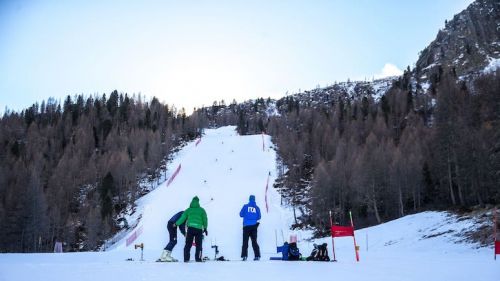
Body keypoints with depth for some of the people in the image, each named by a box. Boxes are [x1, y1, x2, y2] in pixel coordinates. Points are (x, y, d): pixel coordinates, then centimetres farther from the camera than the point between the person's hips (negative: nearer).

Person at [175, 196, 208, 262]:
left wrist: (176, 224, 22)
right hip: (199, 229, -1)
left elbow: (182, 218, 10)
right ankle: (198, 258, 6)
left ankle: (186, 258, 7)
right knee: (198, 245, 9)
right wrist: (205, 228, 12)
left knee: (188, 244, 9)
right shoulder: (201, 210, 8)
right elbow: (205, 219, 6)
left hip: (190, 228, 1)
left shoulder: (188, 210, 10)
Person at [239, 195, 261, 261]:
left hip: (246, 226, -2)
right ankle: (257, 256, 3)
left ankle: (244, 256, -6)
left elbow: (241, 214, 1)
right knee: (254, 241, 9)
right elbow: (259, 217, 5)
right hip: (254, 226, 2)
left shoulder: (245, 206, -1)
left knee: (245, 241, 3)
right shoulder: (257, 207, 3)